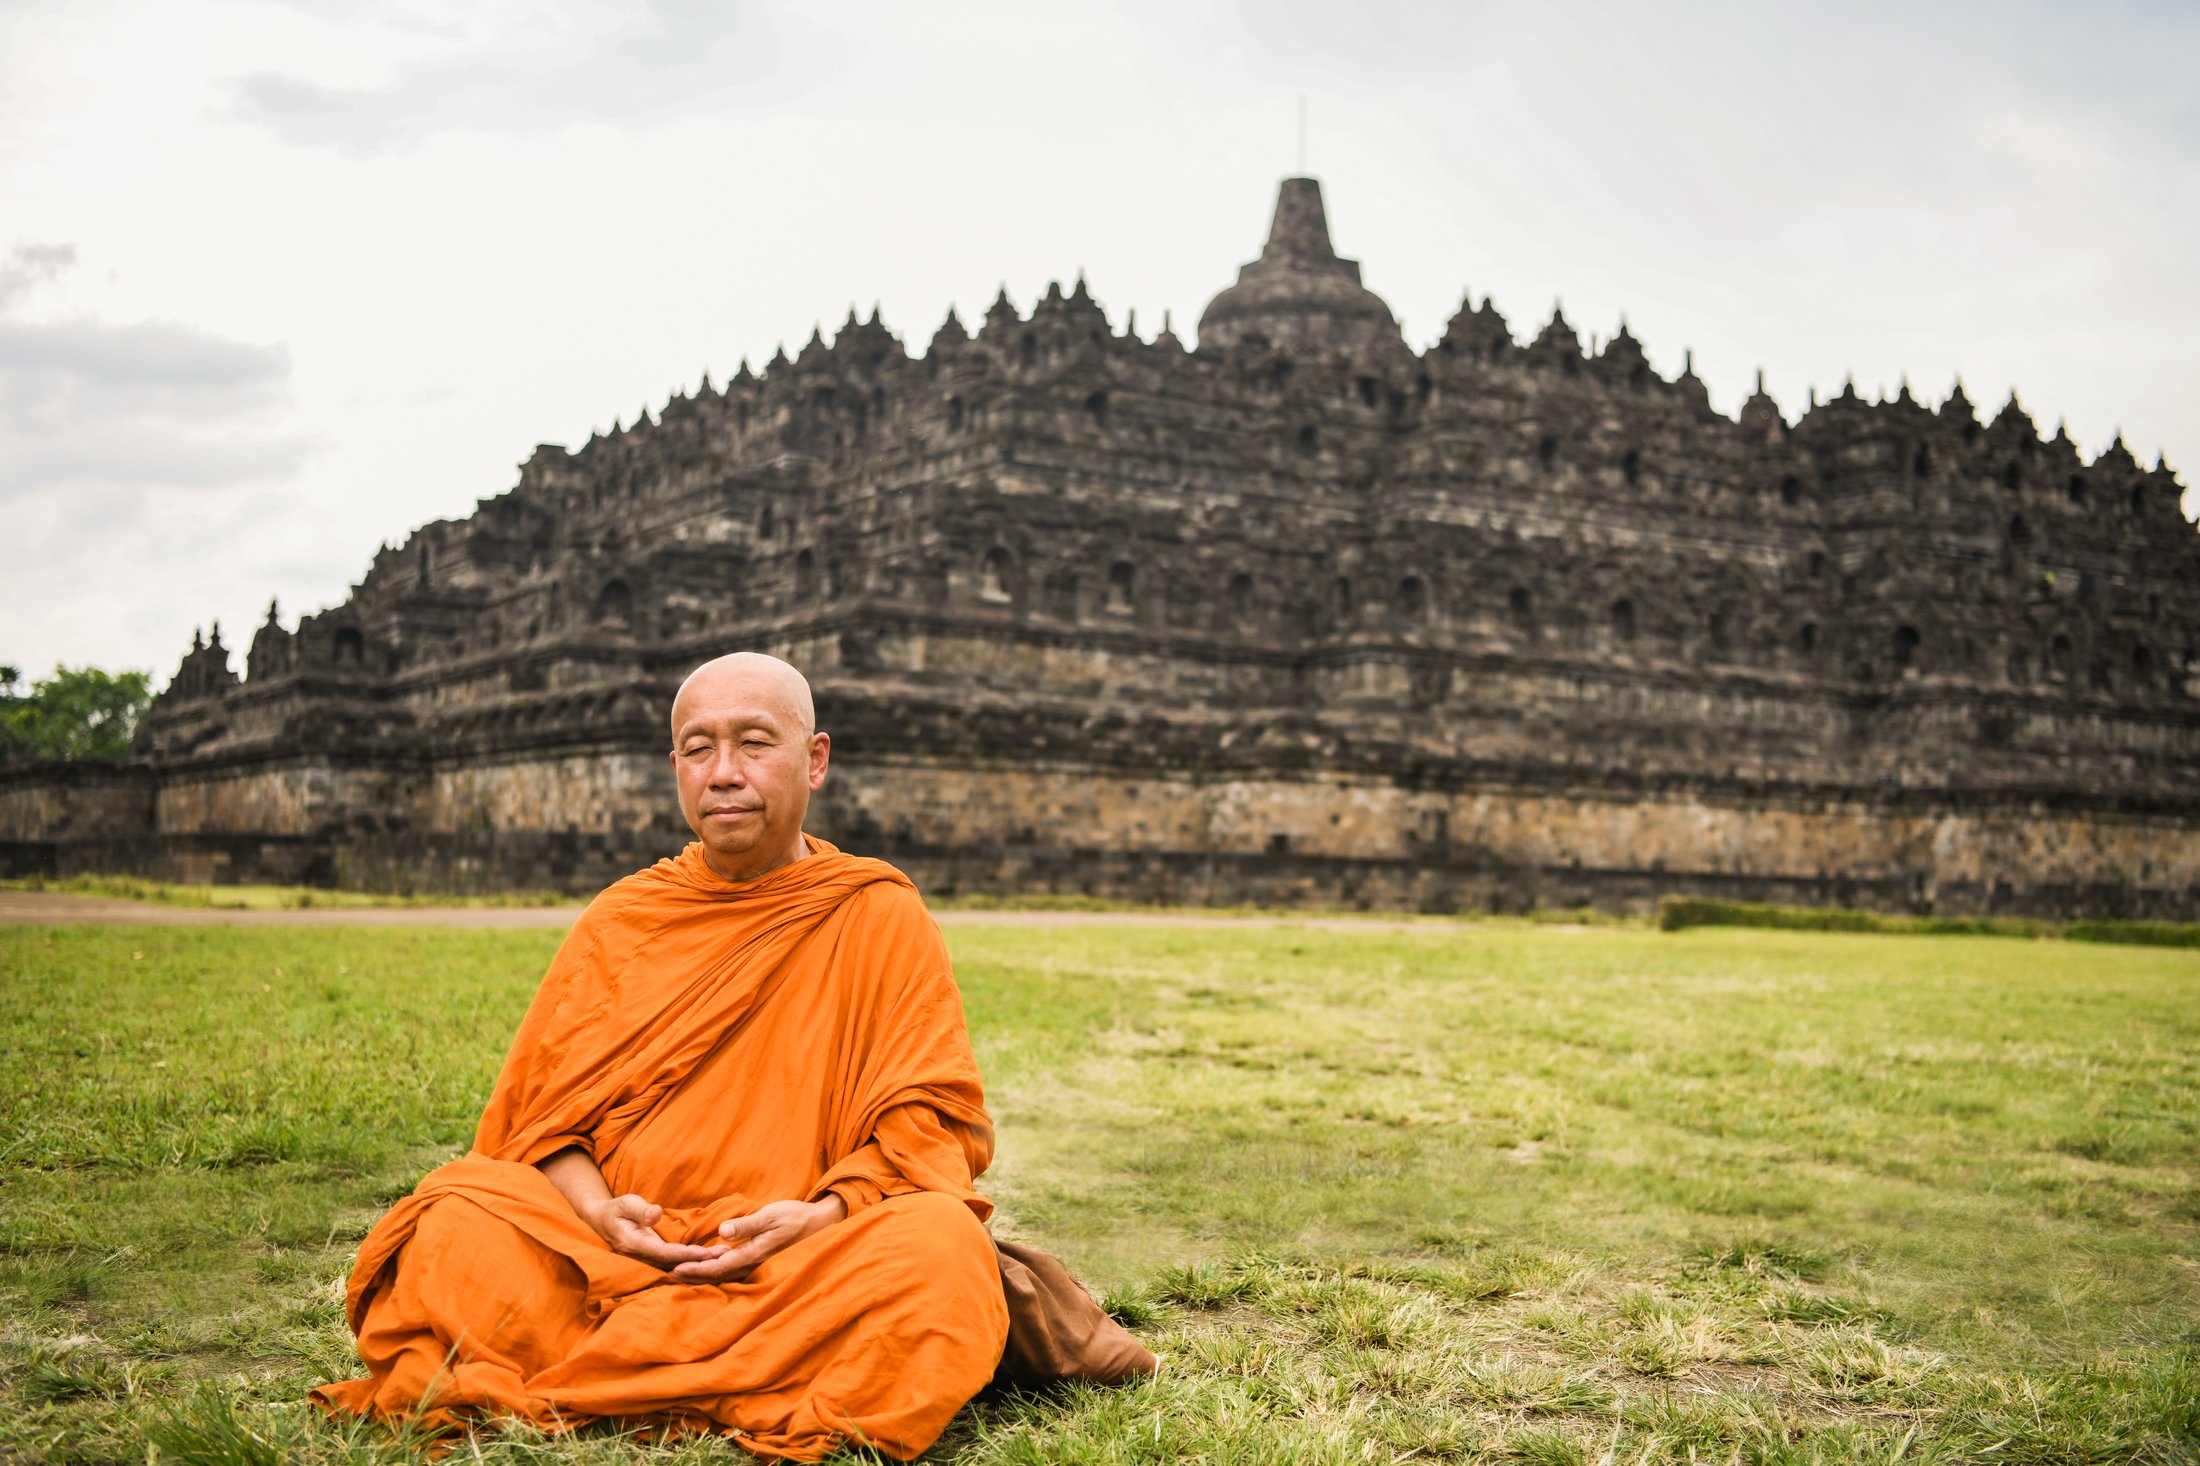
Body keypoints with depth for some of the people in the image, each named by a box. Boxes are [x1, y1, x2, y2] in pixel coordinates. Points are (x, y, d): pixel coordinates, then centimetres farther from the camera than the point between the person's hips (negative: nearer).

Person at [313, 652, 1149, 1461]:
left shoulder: (882, 918, 6)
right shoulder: (618, 921, 13)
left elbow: (931, 1123, 0)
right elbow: (544, 1111, 9)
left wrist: (822, 1216, -18)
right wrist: (598, 1210, -13)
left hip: (808, 1263, -2)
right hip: (617, 1251, 3)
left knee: (937, 1247, -33)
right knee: (456, 1227, -26)